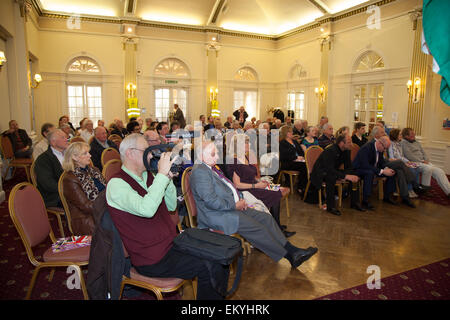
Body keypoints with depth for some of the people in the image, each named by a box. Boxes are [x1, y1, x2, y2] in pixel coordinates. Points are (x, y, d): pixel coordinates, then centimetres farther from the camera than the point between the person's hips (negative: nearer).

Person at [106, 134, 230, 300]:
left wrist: (168, 178, -1)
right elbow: (146, 209, -32)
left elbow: (171, 206, 13)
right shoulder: (116, 184, -14)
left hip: (172, 243, 8)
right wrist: (162, 175, -27)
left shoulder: (148, 176, 10)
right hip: (153, 261, -8)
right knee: (210, 267, -18)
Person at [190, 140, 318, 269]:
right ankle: (289, 256, -4)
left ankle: (291, 249, 4)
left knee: (266, 218, 1)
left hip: (233, 206, 10)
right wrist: (235, 205, -15)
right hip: (217, 215, -10)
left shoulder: (212, 167, 14)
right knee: (256, 227, -18)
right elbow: (211, 201, -24)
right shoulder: (200, 172, -18)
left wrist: (239, 199, 5)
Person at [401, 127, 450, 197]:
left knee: (439, 171, -10)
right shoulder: (403, 143, -5)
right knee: (428, 168, -34)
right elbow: (409, 156, -14)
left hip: (423, 162, 8)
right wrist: (422, 161, -13)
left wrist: (426, 160, 0)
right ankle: (425, 186, -16)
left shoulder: (417, 142, 22)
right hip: (414, 163, -8)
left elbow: (423, 153, 21)